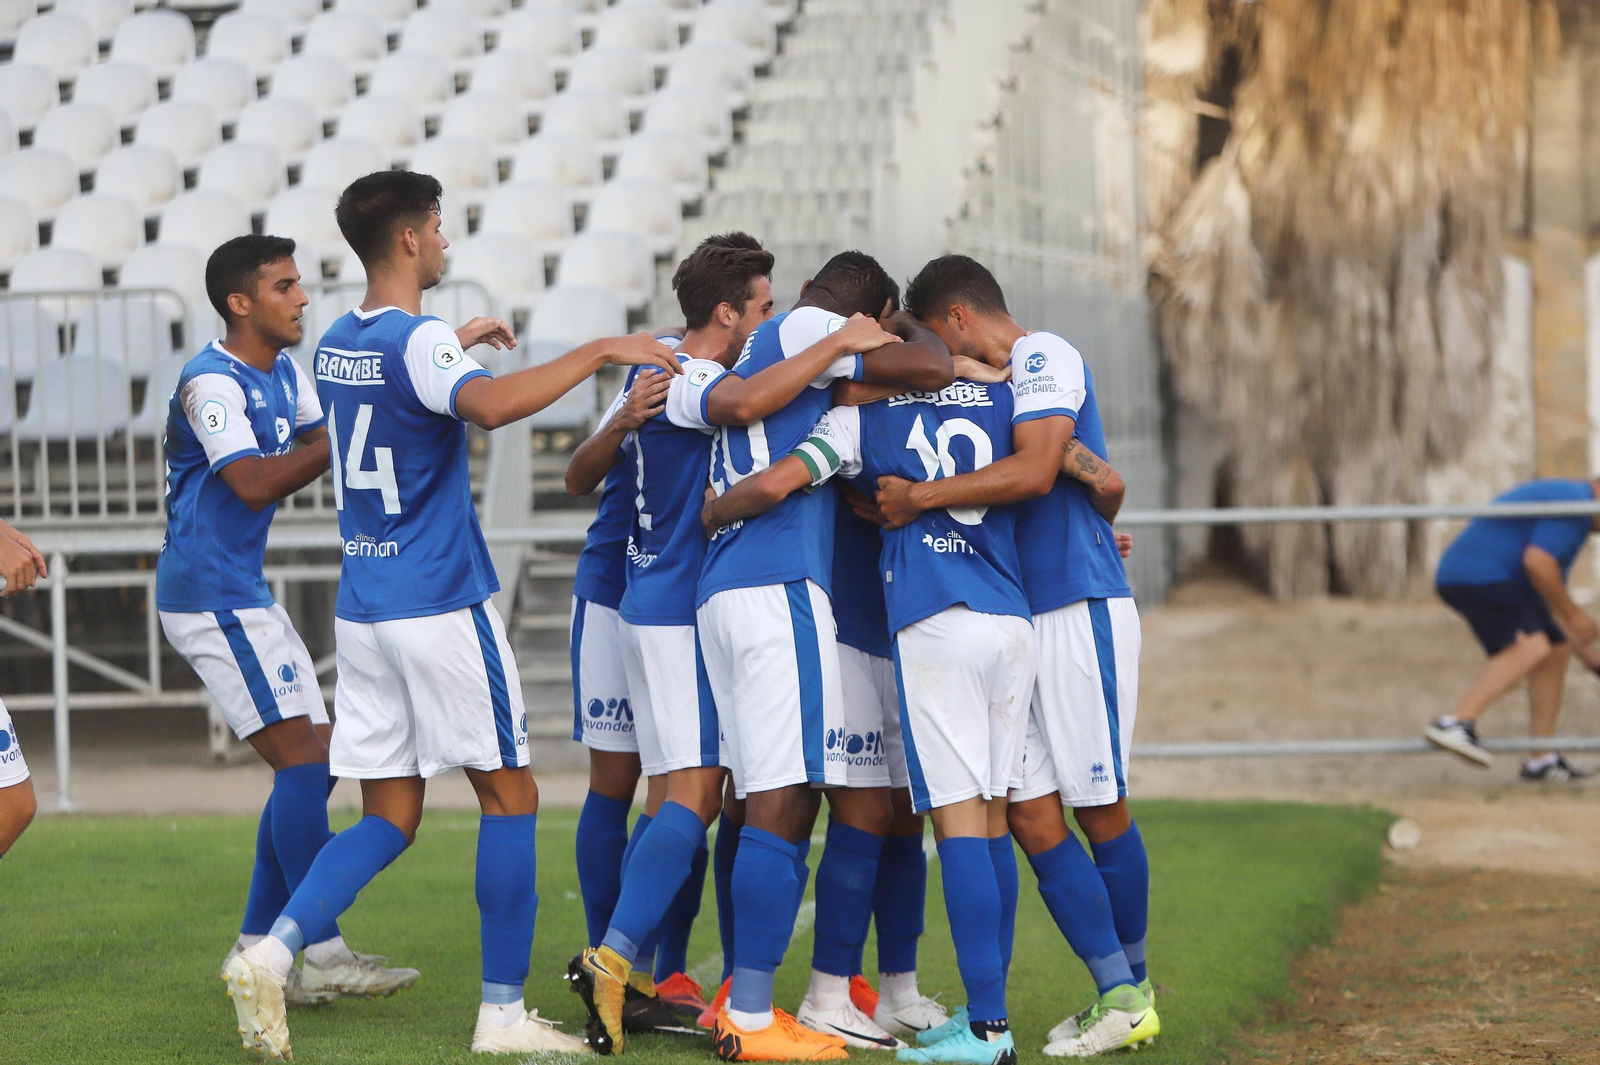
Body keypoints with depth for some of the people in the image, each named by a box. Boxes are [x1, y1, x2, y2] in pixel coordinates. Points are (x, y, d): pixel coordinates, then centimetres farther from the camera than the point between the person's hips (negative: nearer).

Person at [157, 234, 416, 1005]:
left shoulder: (283, 375, 14)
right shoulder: (211, 383, -15)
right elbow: (255, 483, -24)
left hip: (246, 598, 10)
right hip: (211, 596, -10)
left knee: (310, 764, 8)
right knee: (304, 760, -14)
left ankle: (257, 946, 13)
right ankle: (321, 954, -13)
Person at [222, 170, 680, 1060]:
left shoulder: (339, 343, 12)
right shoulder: (418, 342, -15)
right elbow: (490, 405, -36)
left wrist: (462, 342, 43)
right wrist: (599, 352, -29)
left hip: (364, 609, 8)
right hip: (442, 603, -8)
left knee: (388, 820, 9)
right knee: (511, 795, 3)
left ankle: (274, 951, -13)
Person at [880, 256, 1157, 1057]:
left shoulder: (1044, 357, -8)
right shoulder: (999, 381, 20)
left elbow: (1033, 473, -21)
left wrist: (920, 496, -18)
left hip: (1081, 609, -9)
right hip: (1023, 617, 9)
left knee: (1099, 808, -2)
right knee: (1031, 813, 1)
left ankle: (1131, 989, 7)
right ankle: (1118, 994, 5)